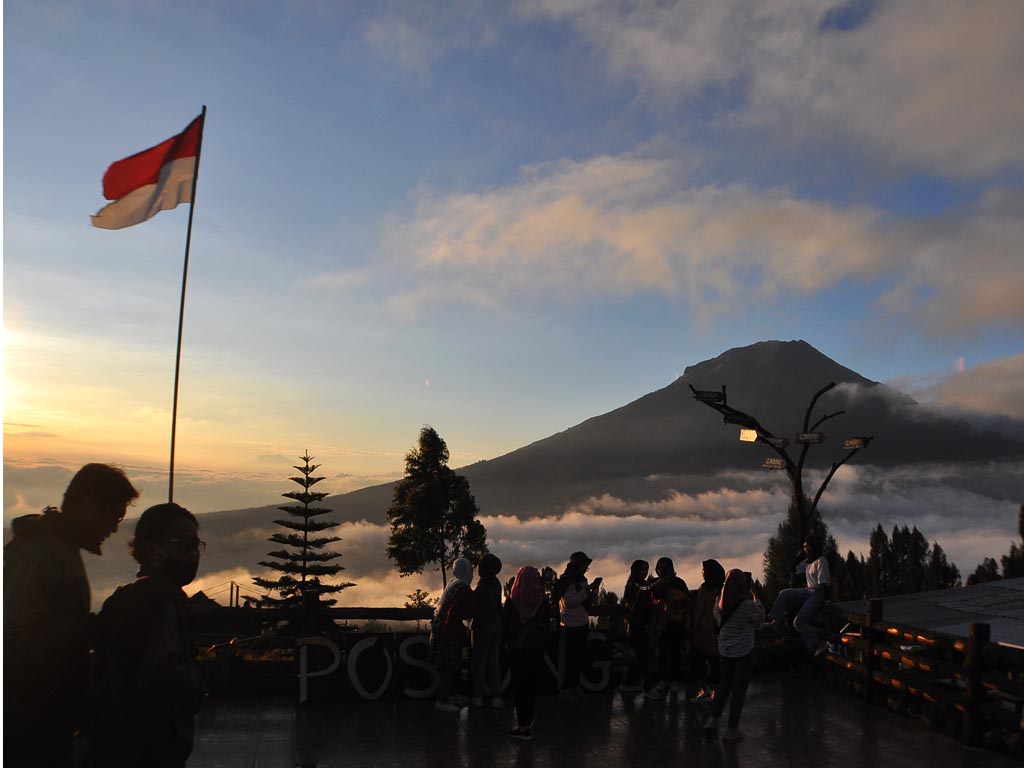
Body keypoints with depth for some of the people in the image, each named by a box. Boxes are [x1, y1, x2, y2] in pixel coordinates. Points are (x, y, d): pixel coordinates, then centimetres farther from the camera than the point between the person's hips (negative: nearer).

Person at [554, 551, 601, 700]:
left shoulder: (582, 580, 14)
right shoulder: (566, 581, -11)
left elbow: (592, 601, 17)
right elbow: (567, 602, -22)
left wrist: (595, 588, -3)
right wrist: (587, 589, -22)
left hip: (583, 623, 8)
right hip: (571, 625, -8)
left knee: (579, 656, 9)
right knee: (572, 657, -7)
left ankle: (575, 686, 17)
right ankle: (565, 689, 0)